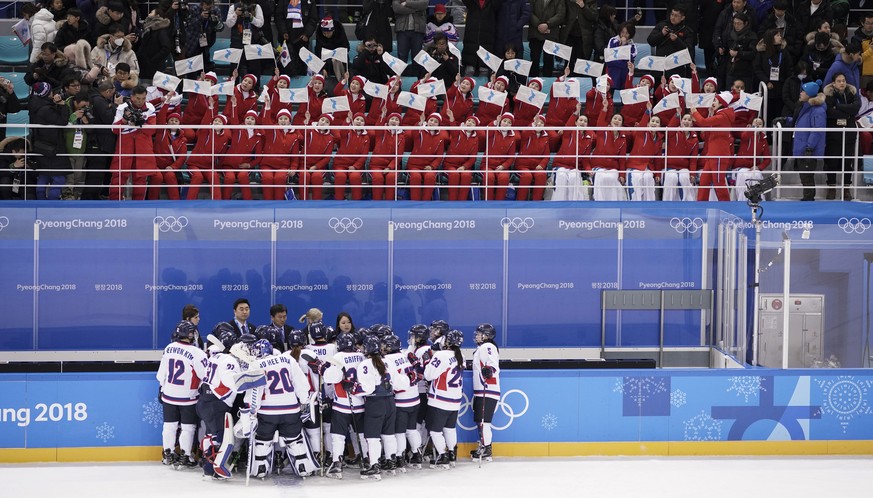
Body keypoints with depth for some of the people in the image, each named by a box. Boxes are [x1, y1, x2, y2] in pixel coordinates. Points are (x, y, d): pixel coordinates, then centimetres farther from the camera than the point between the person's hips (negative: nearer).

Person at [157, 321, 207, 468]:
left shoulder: (169, 348, -2)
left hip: (169, 395, 5)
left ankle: (169, 453, 22)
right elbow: (207, 375, -19)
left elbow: (161, 373, 8)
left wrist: (162, 388, 20)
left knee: (170, 424, 15)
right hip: (187, 397, -5)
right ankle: (185, 456, 8)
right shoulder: (196, 353, -21)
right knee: (188, 427, 6)